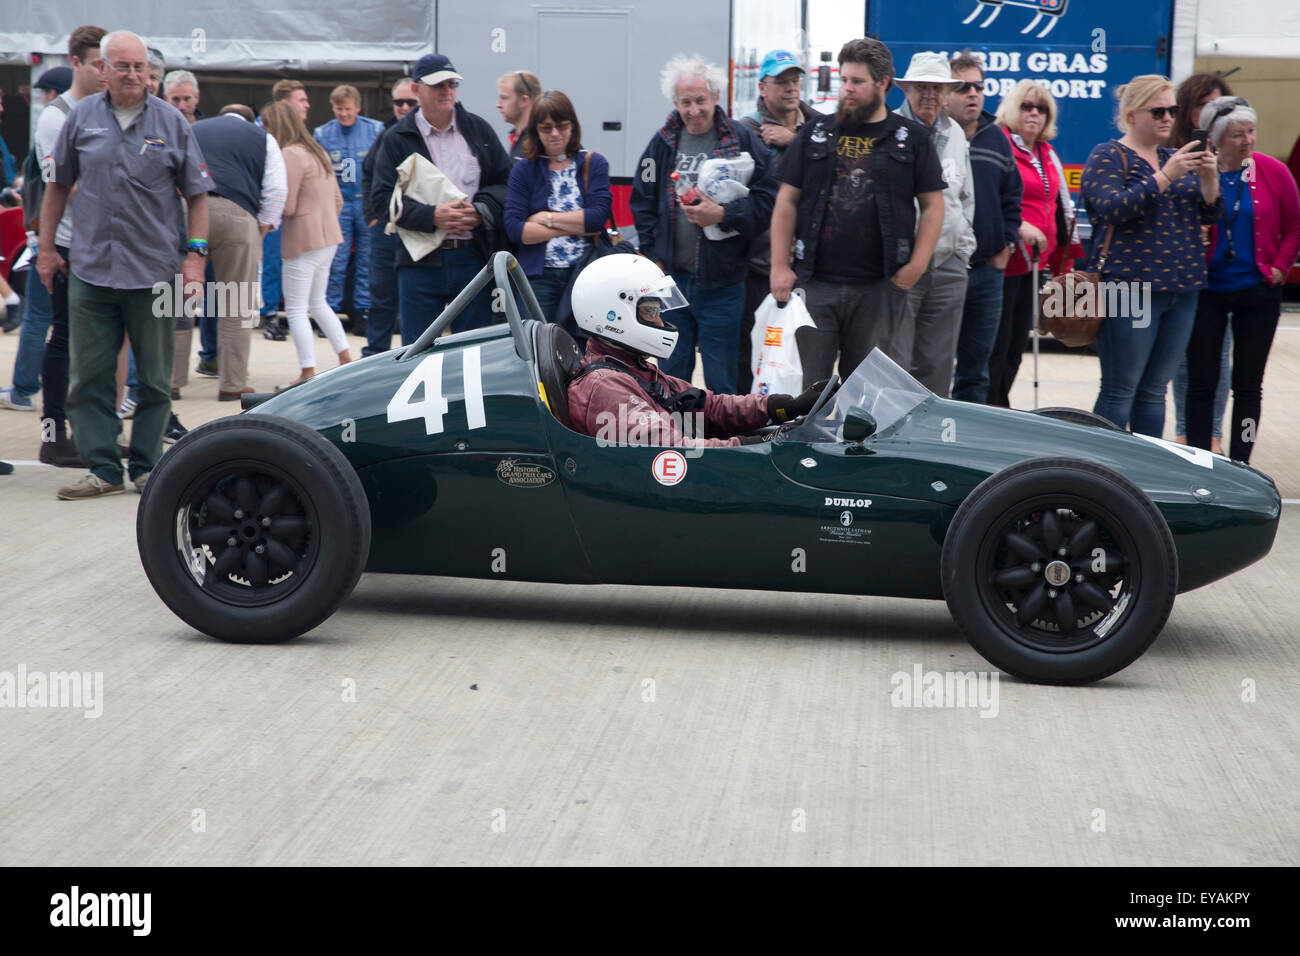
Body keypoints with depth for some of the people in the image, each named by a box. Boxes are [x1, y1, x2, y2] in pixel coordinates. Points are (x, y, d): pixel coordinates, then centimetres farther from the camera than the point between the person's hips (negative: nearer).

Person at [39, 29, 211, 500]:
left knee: (154, 380, 5)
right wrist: (46, 247, 11)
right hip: (89, 270, 1)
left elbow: (197, 194, 5)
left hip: (154, 272, -1)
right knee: (90, 378, 2)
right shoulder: (83, 117, 5)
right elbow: (58, 184, 13)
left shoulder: (171, 122, 1)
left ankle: (145, 467, 16)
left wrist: (196, 254, -3)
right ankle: (103, 469, 8)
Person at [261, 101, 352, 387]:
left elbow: (286, 207, -18)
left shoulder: (290, 155, -15)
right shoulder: (317, 152, 13)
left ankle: (308, 372, -2)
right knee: (318, 303, 21)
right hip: (328, 239, 9)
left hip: (302, 241, -9)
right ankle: (346, 358, 20)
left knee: (296, 310, -2)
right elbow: (338, 201, 16)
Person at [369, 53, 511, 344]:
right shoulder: (397, 139, 3)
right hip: (420, 262, -2)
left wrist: (481, 211, -11)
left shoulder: (478, 129, 10)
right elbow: (383, 197, -4)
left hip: (474, 258, 2)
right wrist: (431, 216, -18)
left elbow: (506, 181, 9)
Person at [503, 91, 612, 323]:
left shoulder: (594, 164, 8)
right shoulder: (523, 171, 7)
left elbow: (599, 217, -7)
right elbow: (514, 229, -6)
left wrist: (546, 218, -5)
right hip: (539, 278, 0)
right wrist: (575, 226, -7)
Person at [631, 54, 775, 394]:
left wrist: (723, 214, -20)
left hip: (721, 281, -3)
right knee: (672, 373, 13)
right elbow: (642, 201, 12)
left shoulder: (742, 140, -4)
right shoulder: (663, 142, 6)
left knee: (721, 381, 3)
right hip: (671, 277, 3)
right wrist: (652, 255, 5)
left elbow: (766, 198, -7)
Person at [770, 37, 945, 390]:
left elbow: (933, 205, 6)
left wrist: (916, 265, -6)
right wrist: (780, 266, 0)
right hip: (815, 282, 1)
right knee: (807, 382, -1)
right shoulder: (816, 133, 10)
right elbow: (787, 201, 9)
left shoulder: (911, 138, 7)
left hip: (879, 287, -1)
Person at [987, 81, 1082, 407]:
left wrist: (1064, 259, 23)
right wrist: (1019, 226, -23)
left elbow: (1063, 207, 26)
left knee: (1016, 345, 12)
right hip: (1005, 259, -8)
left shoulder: (1048, 155, 20)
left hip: (1033, 262, 8)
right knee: (996, 345, -7)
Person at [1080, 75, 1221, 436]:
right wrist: (1165, 176, -22)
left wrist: (1209, 177, -6)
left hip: (1181, 289, 6)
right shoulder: (1107, 156, -2)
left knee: (1155, 390, 10)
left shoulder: (1176, 159, 17)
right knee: (1119, 391, -6)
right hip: (1131, 286, -6)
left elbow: (1210, 215, 13)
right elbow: (1112, 209, -17)